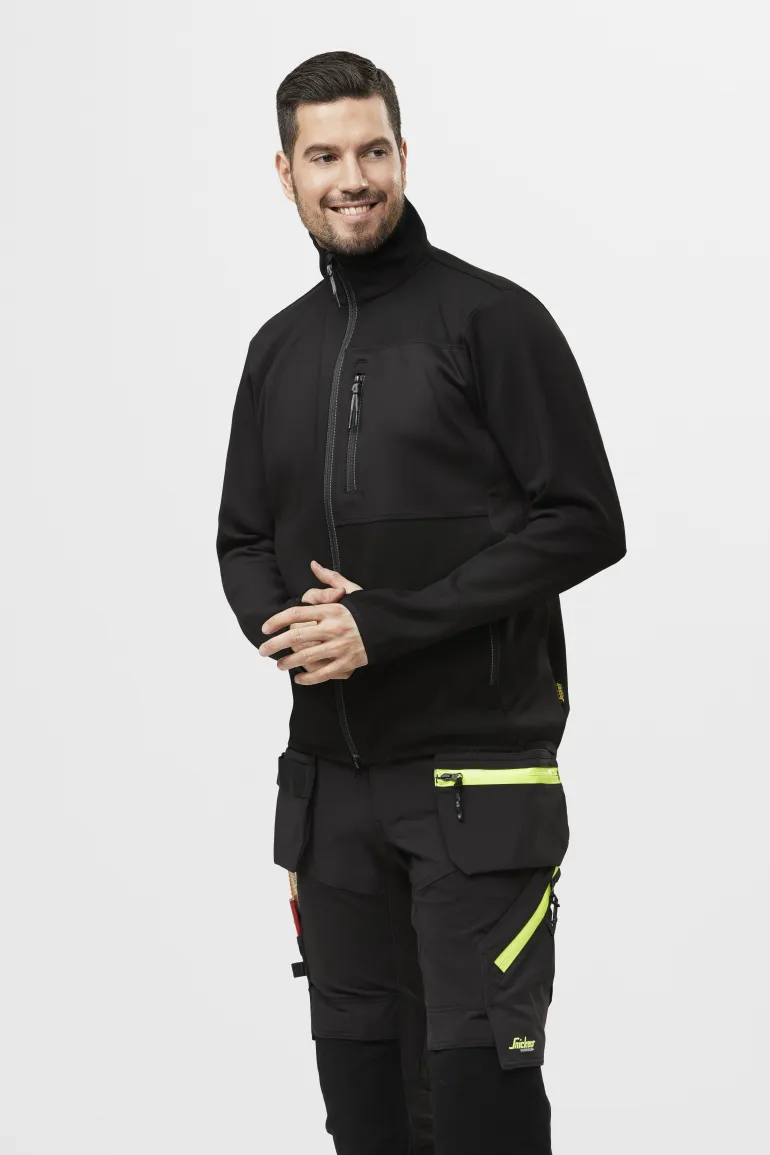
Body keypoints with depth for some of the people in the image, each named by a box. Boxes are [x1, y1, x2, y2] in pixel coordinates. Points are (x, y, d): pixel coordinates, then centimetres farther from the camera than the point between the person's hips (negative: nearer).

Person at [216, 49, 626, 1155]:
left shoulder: (493, 318, -6)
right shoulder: (281, 347, 13)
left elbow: (584, 523, -11)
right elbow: (243, 540, 18)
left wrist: (388, 624, -16)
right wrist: (285, 623, -6)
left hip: (477, 771, -6)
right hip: (330, 776, 6)